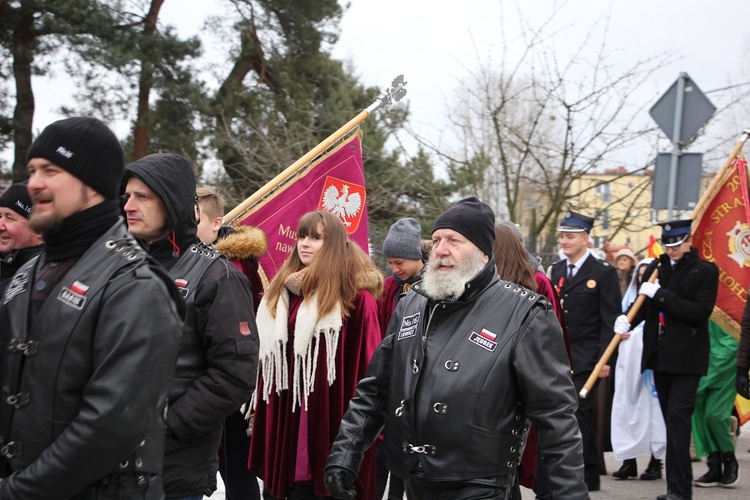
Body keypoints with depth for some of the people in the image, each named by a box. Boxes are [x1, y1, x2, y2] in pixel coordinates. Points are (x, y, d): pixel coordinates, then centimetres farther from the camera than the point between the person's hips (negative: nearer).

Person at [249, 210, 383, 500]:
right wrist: (261, 406, 14)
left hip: (330, 415, -6)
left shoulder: (355, 294, -9)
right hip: (286, 413, 6)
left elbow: (369, 365, -11)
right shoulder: (285, 289, 13)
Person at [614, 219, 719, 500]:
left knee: (678, 419, -12)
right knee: (671, 420, 11)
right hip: (660, 355, 6)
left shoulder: (705, 271, -5)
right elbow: (645, 305, 14)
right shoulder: (655, 268, 11)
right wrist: (628, 319, -8)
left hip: (687, 358, -6)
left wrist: (661, 294, -19)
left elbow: (700, 312, -16)